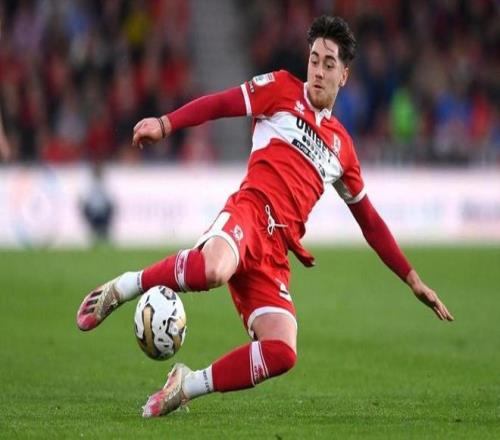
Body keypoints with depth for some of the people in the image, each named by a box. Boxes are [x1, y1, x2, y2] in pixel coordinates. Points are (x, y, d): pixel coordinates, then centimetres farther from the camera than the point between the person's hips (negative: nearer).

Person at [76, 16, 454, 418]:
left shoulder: (342, 147, 24)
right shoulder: (282, 90, 13)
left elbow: (370, 222, 31)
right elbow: (220, 104, 3)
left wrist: (413, 279, 29)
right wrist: (165, 125, -14)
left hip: (276, 252, 4)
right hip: (250, 210, -4)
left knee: (282, 353, -21)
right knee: (213, 269, -42)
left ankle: (185, 387, -6)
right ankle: (122, 288, -18)